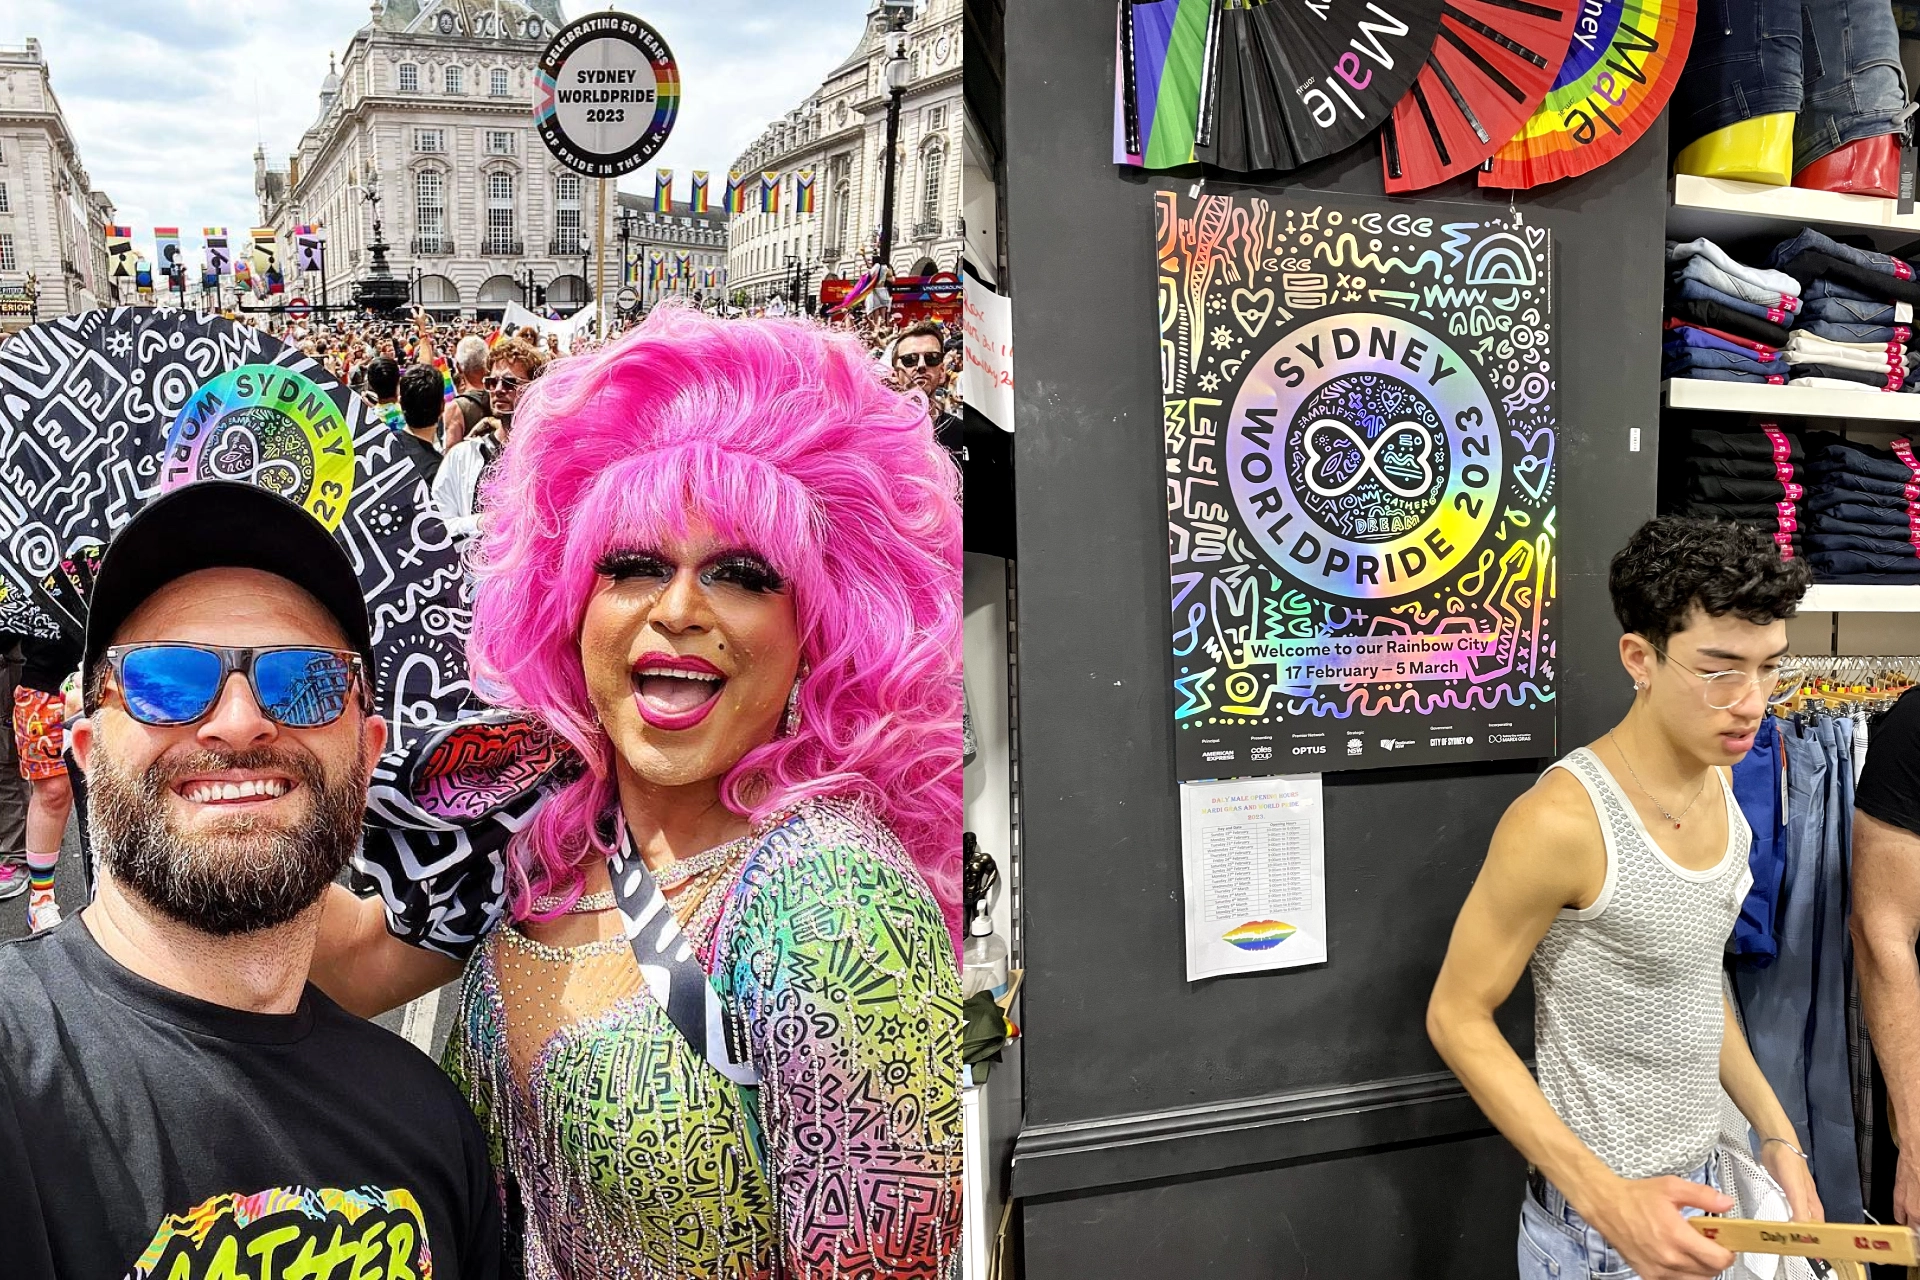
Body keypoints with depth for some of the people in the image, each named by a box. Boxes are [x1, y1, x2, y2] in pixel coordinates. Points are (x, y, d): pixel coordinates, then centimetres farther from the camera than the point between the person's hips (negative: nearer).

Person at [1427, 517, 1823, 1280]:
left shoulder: (1718, 781, 0)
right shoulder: (1564, 820, -25)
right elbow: (1458, 1019, -19)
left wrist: (1776, 1133, 8)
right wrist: (1603, 1196, -24)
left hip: (1703, 1187, 7)